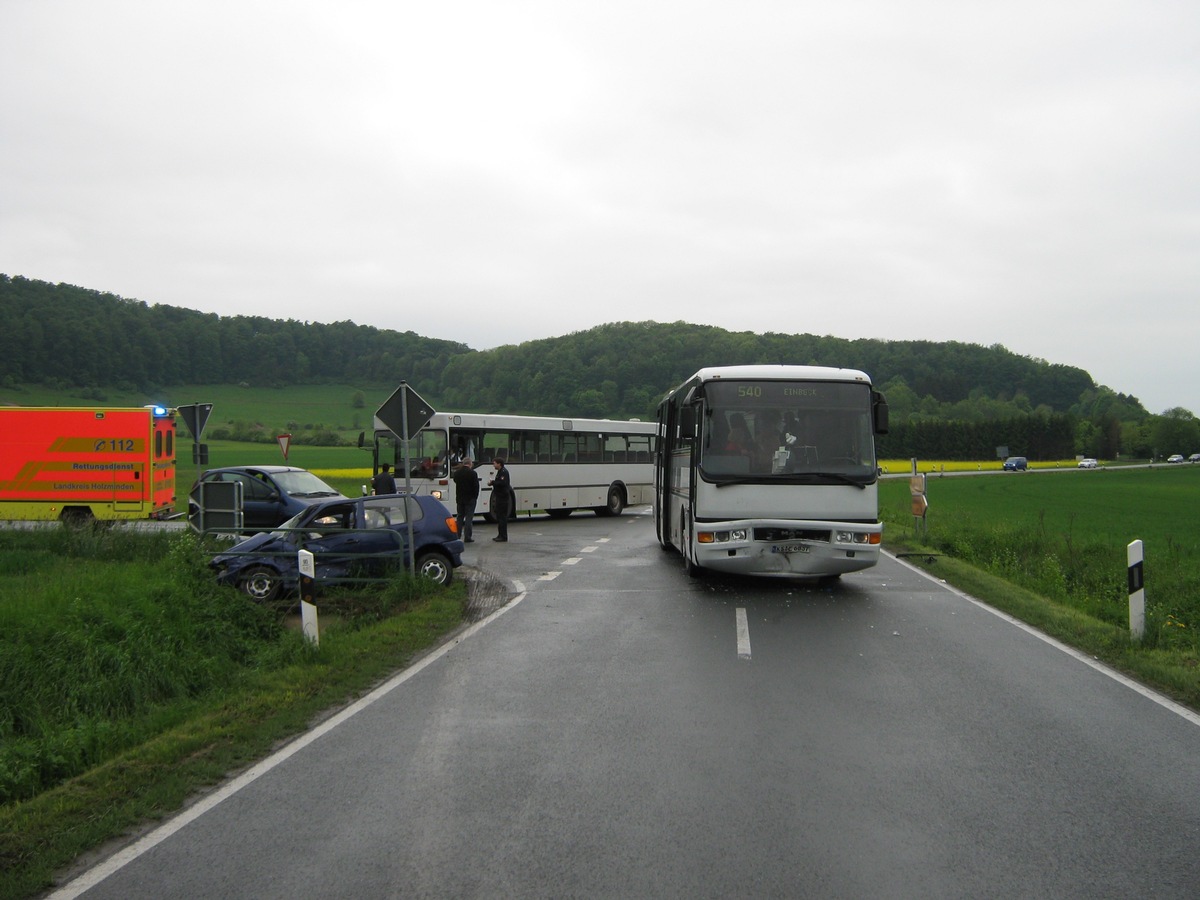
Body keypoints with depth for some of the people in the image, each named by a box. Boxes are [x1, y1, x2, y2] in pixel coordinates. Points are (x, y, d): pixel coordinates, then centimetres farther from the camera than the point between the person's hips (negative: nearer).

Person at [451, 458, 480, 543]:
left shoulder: (457, 472, 1)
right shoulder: (472, 473, -14)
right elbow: (476, 486, -12)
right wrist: (475, 497, 1)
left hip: (459, 499, 5)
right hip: (470, 499, -5)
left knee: (460, 517, 14)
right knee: (469, 517, -2)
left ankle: (457, 535, 15)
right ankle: (467, 537, -4)